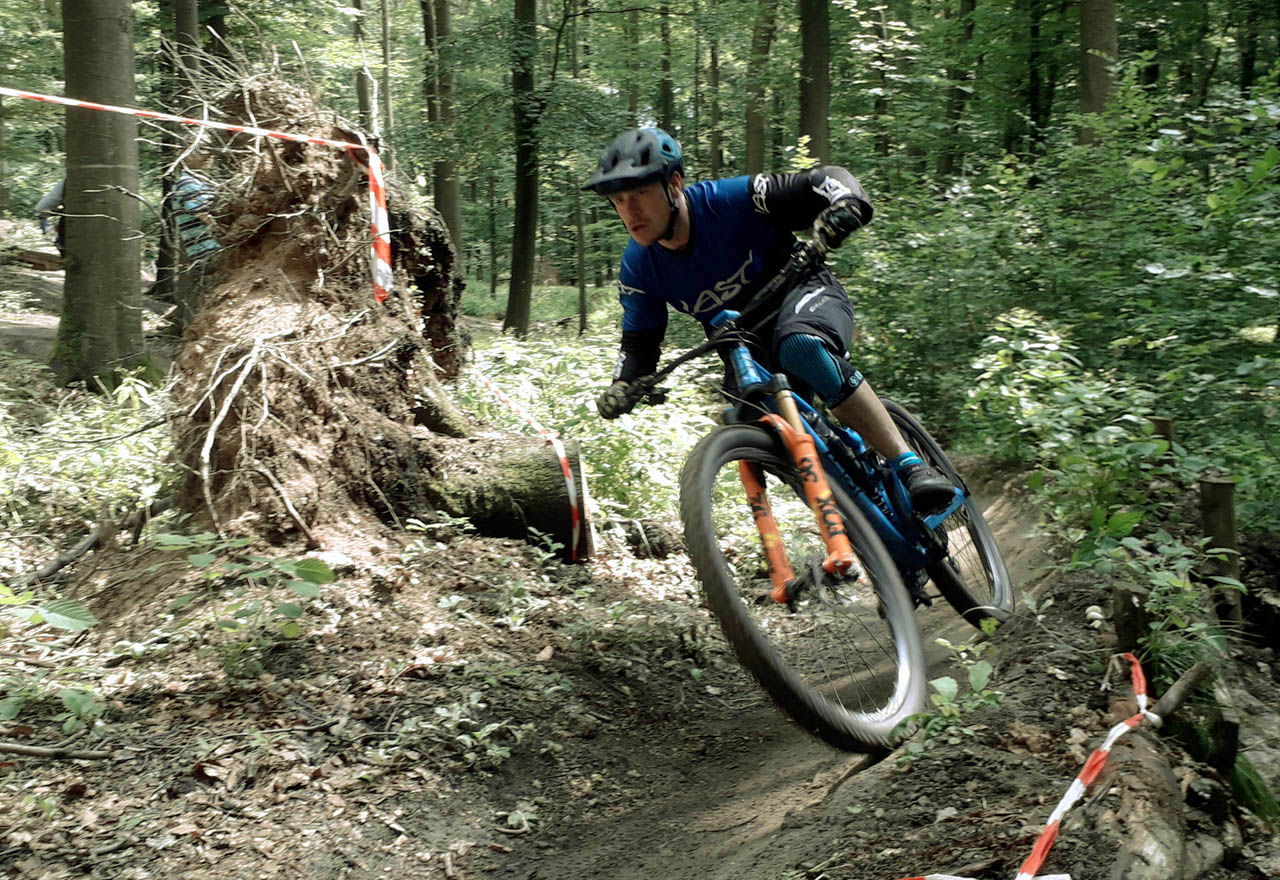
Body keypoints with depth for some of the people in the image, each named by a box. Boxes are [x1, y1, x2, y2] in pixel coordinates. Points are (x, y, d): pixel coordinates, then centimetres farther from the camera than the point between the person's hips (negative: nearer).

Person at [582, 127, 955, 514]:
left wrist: (844, 201, -49)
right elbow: (639, 343, -6)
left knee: (801, 346, -40)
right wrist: (621, 386, -27)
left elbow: (825, 180, -25)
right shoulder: (638, 267, -14)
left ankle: (912, 468, -37)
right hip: (746, 344, 5)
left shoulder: (731, 200, -27)